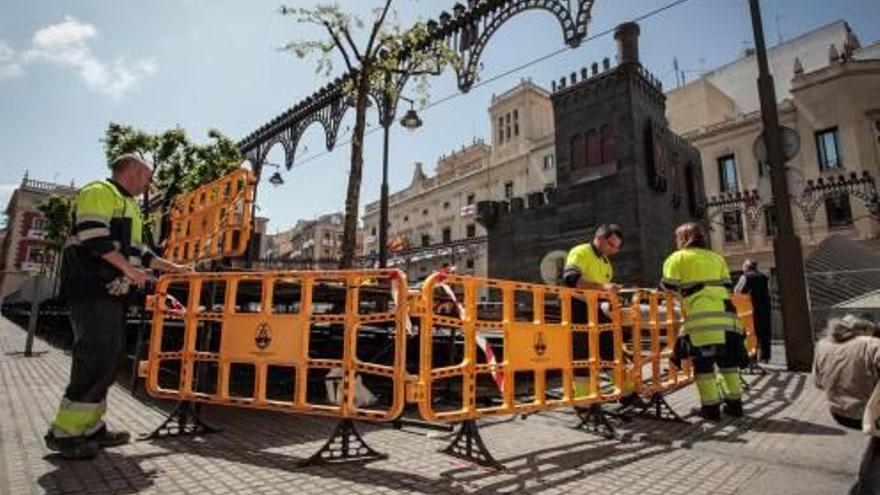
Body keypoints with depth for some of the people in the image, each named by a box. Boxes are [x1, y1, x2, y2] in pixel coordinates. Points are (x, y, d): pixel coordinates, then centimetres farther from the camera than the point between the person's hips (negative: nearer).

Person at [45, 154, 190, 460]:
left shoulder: (130, 206, 26)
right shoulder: (99, 192, -4)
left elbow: (137, 250, 28)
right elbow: (93, 236, -18)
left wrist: (172, 268, 25)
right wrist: (129, 269, -19)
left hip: (112, 293, 10)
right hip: (92, 289, -10)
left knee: (108, 360, 8)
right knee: (94, 360, -12)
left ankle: (90, 427, 15)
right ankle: (63, 432, -2)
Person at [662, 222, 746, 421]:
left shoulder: (677, 258, 7)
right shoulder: (716, 257, 22)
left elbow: (668, 288, 0)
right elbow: (727, 287, 18)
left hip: (701, 316, -5)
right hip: (725, 312, 6)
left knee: (703, 362, 1)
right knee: (727, 360, 16)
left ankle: (711, 406, 4)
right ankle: (735, 402, 23)